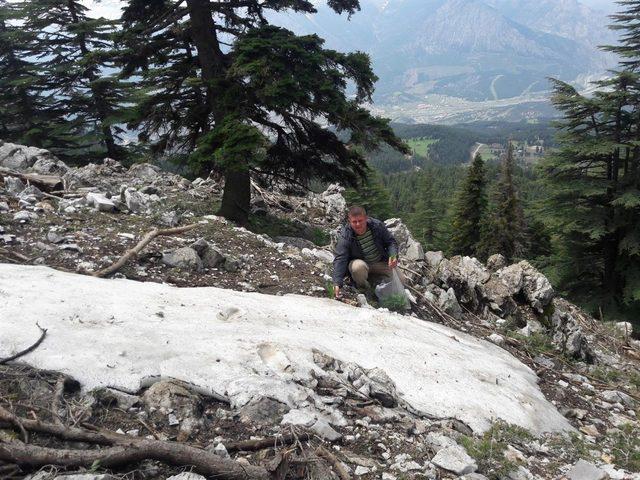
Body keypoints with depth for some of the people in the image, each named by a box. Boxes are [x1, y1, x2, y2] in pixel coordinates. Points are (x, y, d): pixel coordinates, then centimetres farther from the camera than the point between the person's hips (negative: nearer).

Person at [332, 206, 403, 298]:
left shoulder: (377, 225, -14)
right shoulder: (345, 237, -24)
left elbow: (391, 242, 0)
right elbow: (340, 260, -31)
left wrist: (393, 255, -23)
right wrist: (337, 283, -46)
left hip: (381, 263, 4)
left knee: (400, 280, -8)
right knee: (359, 266, -39)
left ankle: (371, 278, 13)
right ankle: (362, 287, -6)